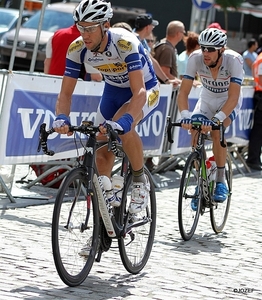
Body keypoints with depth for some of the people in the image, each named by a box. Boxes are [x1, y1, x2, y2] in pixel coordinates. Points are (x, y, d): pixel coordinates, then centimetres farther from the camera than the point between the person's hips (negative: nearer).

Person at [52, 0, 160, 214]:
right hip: (113, 91, 6)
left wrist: (124, 121, -58)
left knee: (122, 127, -35)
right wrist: (62, 118, -39)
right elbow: (66, 92, -18)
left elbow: (139, 92, -42)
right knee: (102, 155, 2)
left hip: (145, 89, -6)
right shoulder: (77, 49, -22)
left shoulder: (125, 43, -36)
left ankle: (140, 180, -12)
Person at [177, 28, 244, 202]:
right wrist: (185, 116, -45)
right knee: (195, 132, -18)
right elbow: (183, 92, -27)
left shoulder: (234, 60, -34)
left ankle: (221, 182, -13)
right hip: (207, 100, 3)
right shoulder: (196, 58, -27)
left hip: (229, 102, -3)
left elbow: (233, 97, -38)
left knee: (216, 131, -28)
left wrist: (217, 119, -52)